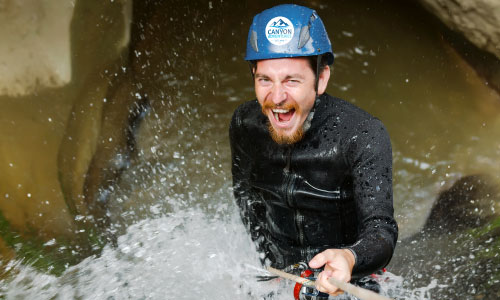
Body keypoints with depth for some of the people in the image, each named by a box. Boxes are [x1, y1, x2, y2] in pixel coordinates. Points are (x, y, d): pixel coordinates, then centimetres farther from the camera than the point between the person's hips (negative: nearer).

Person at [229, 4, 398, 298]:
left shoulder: (363, 135, -24)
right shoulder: (245, 125, -12)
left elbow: (381, 230, -30)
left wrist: (350, 259, -52)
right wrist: (272, 258, -2)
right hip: (280, 272, 2)